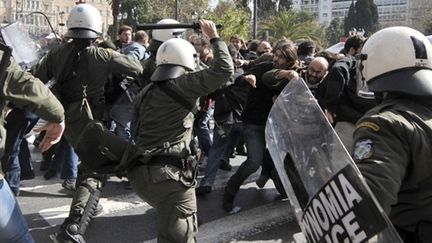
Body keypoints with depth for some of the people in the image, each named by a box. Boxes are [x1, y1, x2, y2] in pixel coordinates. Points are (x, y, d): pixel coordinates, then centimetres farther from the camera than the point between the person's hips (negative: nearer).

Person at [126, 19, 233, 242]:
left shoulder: (145, 93, 16)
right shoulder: (182, 85, -5)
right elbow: (224, 69, -7)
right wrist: (214, 38, 5)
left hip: (141, 173, 8)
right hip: (170, 174, -8)